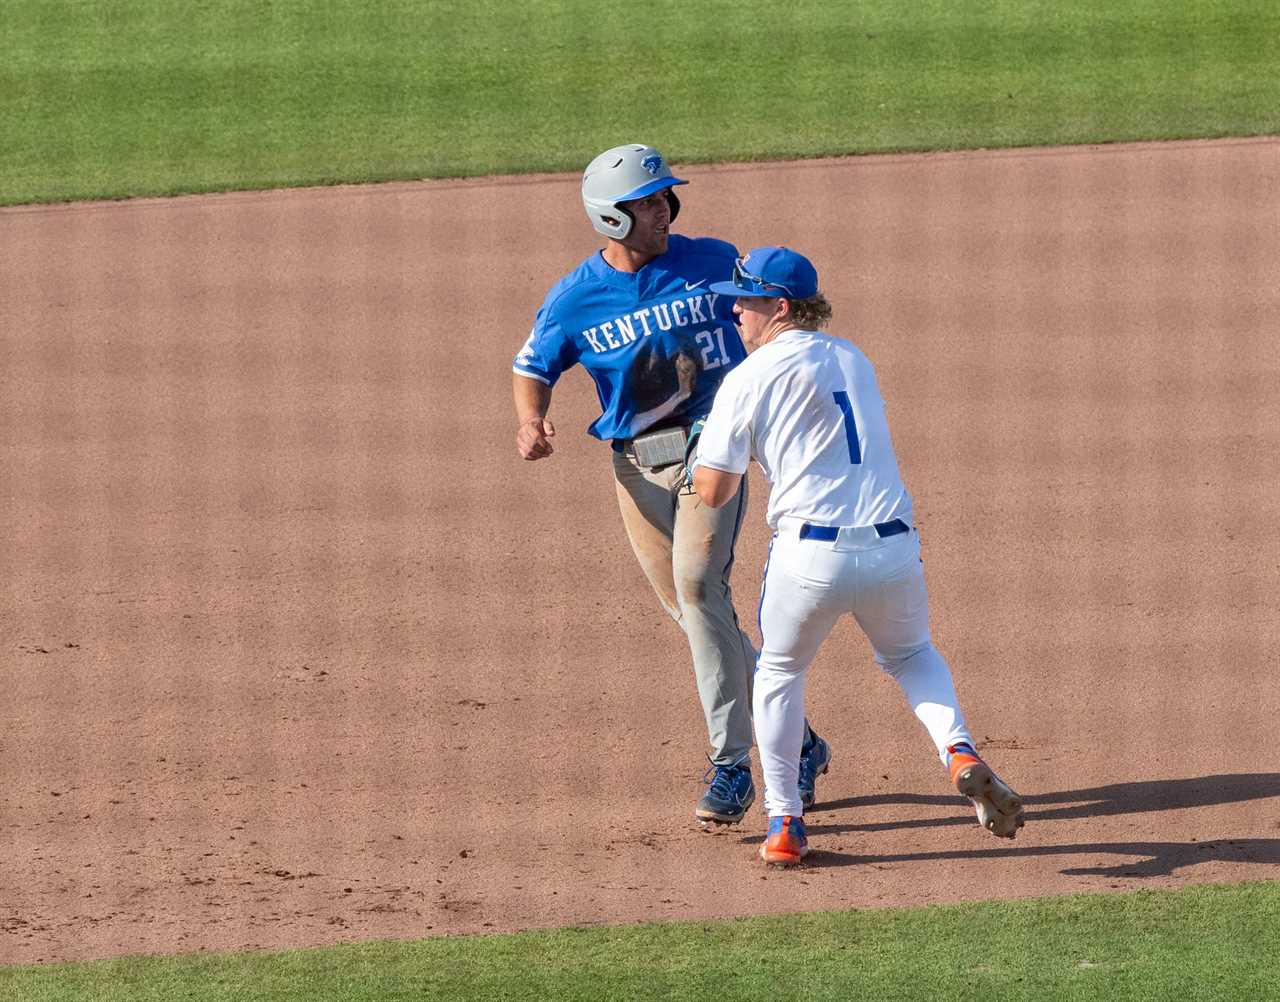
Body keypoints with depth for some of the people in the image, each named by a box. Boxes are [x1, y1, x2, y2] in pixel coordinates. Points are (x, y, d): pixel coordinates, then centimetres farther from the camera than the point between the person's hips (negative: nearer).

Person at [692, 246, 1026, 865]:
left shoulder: (748, 381, 1)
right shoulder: (855, 361, 18)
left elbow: (712, 491, 1)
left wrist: (711, 445, 20)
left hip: (810, 555, -4)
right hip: (894, 551, 4)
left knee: (779, 673, 21)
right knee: (911, 655, 30)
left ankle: (784, 824, 17)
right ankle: (960, 755, 3)